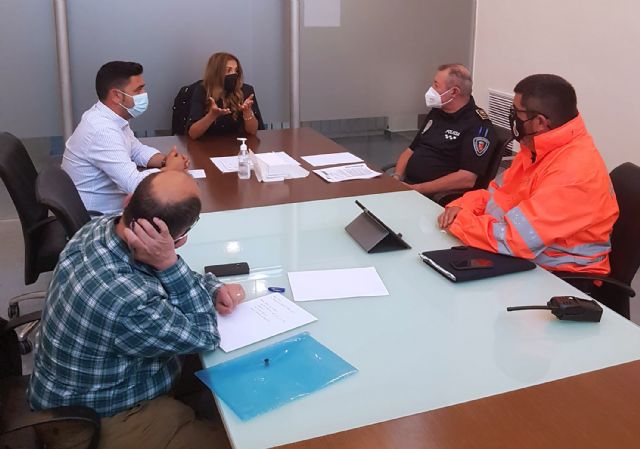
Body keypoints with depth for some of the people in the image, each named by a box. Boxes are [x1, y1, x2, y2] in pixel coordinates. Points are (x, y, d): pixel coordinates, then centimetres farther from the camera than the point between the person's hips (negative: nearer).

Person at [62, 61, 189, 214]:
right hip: (98, 217, -8)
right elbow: (134, 183, -31)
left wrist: (164, 160, -5)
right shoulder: (102, 130, -26)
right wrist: (170, 168, -15)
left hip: (110, 206, 8)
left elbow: (137, 150, 15)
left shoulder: (111, 117, 2)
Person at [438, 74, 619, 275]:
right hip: (523, 260, 8)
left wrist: (457, 222, -17)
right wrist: (461, 207, -5)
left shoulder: (573, 172, -28)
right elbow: (499, 192, 14)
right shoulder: (538, 148, 3)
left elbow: (512, 239, -31)